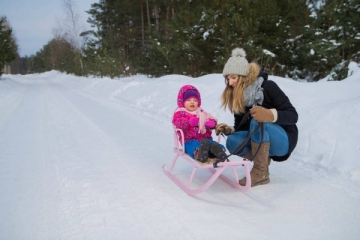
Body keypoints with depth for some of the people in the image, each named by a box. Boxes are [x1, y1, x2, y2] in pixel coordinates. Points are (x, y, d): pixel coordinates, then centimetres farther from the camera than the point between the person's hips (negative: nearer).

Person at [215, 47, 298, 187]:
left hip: (284, 140, -5)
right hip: (263, 141, 5)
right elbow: (241, 127, 5)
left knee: (257, 122, -35)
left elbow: (293, 115, -20)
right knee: (232, 142, -23)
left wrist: (271, 115, -40)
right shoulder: (237, 97, -2)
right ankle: (263, 160, -3)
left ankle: (261, 172, -23)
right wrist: (228, 130, -18)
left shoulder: (268, 87, -17)